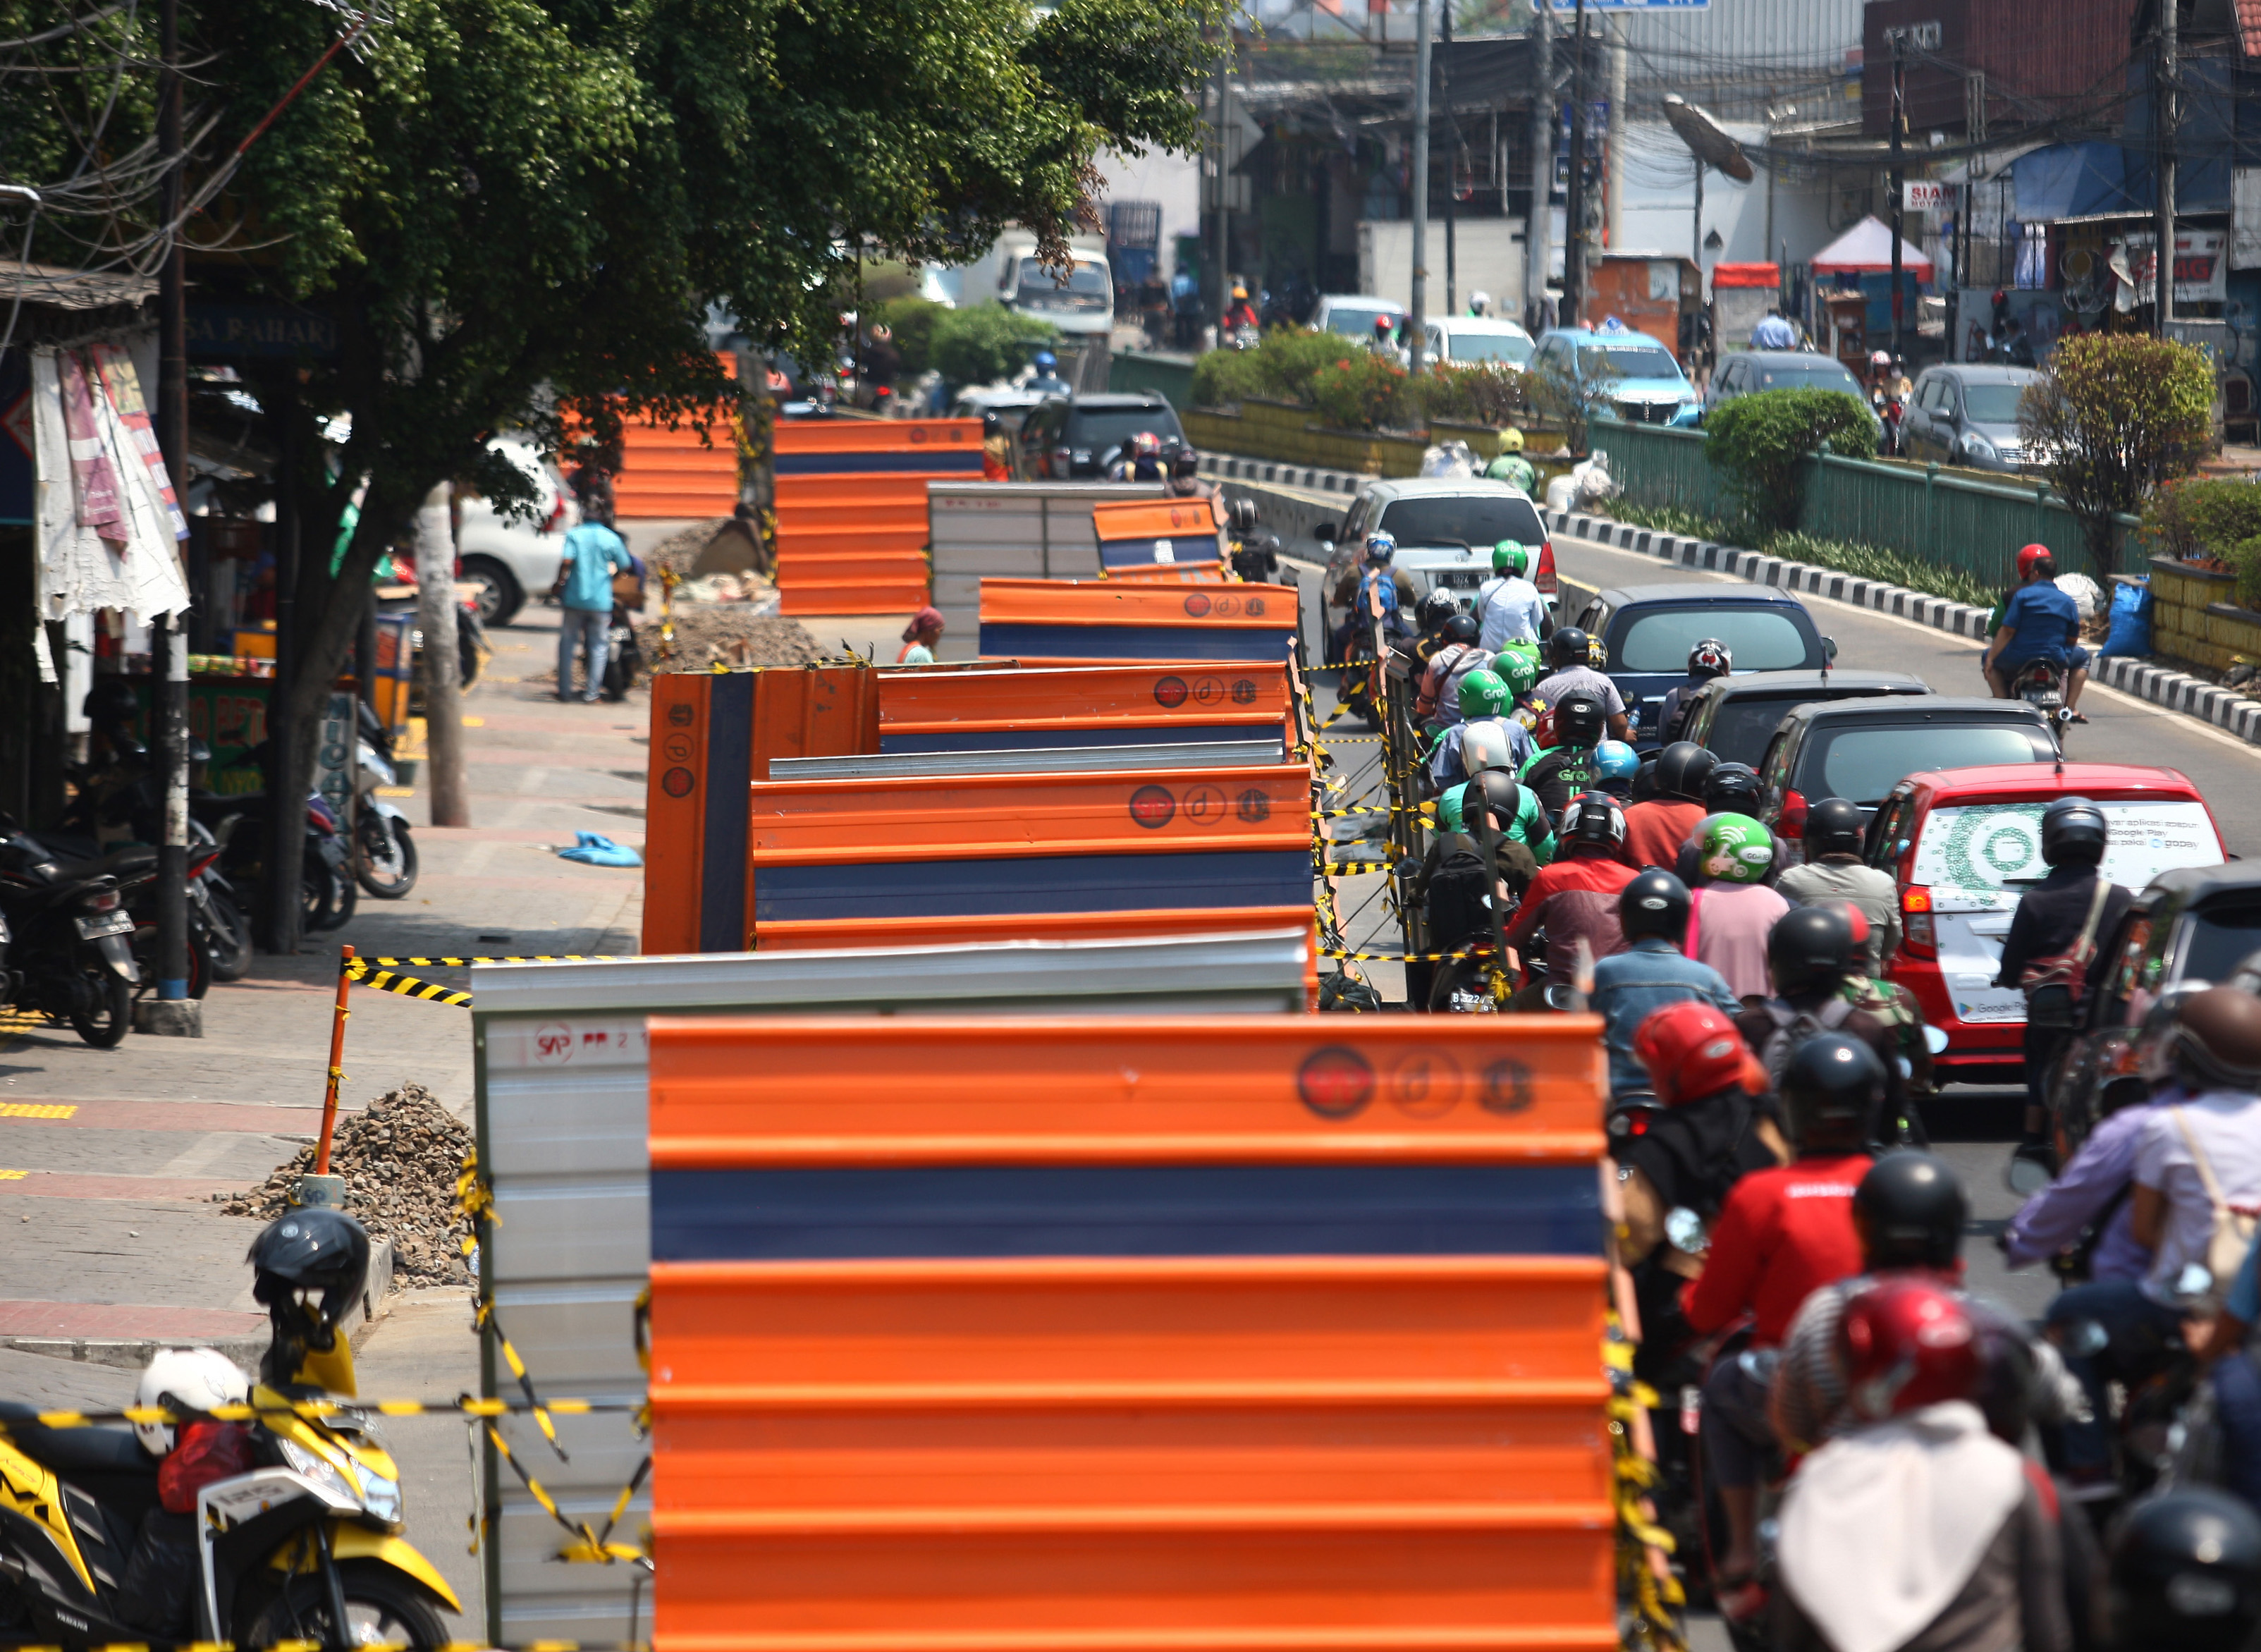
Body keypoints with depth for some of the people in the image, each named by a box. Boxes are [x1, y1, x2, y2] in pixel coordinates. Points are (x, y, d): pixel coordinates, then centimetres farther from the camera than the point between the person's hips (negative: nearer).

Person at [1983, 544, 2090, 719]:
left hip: (2019, 659, -2)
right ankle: (2070, 708, 20)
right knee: (2082, 657, 32)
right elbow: (2072, 639, 7)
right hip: (2056, 662, 2)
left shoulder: (2022, 595, -7)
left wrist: (1991, 657, -2)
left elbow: (2007, 631, -11)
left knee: (1987, 657, 27)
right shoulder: (2068, 601, 2)